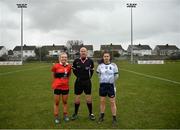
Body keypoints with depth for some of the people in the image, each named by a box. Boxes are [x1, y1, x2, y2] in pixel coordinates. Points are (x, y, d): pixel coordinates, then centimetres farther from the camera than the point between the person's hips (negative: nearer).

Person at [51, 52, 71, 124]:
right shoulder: (56, 66, -11)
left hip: (65, 87, 2)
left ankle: (65, 115, 30)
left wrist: (66, 80, 9)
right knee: (56, 103, 7)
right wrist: (56, 81, 9)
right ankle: (56, 117, 20)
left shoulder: (69, 66, -4)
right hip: (57, 87, -2)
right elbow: (53, 74, 6)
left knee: (65, 102, 15)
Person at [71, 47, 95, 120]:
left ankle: (91, 114, 20)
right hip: (78, 81, 0)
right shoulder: (76, 61, -3)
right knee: (77, 98, 6)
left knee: (89, 98, 5)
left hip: (87, 82, 0)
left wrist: (89, 76, 3)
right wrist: (78, 76, 4)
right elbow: (74, 70, 11)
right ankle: (75, 114, 22)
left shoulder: (90, 61, -2)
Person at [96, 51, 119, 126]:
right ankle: (101, 117, 25)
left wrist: (110, 80, 9)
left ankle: (114, 118, 14)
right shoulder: (100, 66, 1)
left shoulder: (113, 65, -6)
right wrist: (104, 80, 10)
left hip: (111, 85, -2)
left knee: (112, 102, 2)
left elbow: (116, 76, 2)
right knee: (102, 101, 10)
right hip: (102, 85, 2)